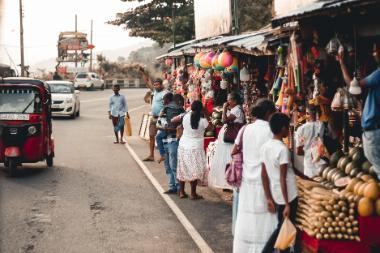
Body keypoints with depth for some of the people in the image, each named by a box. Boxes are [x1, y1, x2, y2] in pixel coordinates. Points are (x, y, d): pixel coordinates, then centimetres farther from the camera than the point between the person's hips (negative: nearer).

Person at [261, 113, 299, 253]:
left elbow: (264, 175, 6)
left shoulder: (265, 147, 2)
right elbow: (283, 178, -19)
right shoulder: (282, 149, -19)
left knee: (281, 228, 18)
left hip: (276, 196, 7)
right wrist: (287, 204, -16)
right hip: (288, 195, -7)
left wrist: (269, 198, 12)